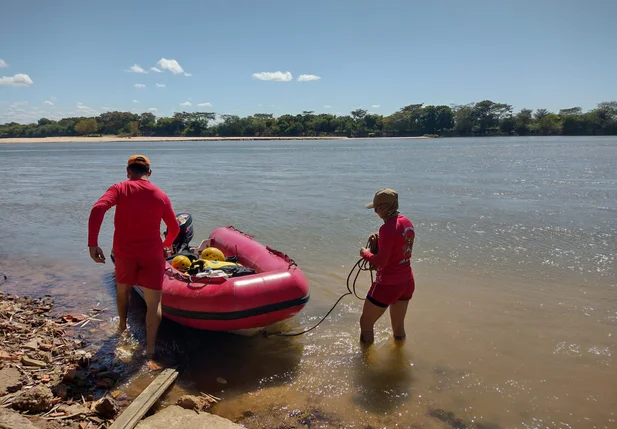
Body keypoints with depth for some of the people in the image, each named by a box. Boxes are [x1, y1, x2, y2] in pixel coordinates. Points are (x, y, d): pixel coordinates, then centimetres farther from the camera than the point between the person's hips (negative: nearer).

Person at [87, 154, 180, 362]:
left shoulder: (119, 189, -4)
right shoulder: (161, 195, 1)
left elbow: (97, 209, -22)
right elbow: (174, 228, 9)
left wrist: (92, 243, -22)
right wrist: (166, 246, 28)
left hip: (124, 253, 1)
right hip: (152, 253, -1)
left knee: (123, 289, 29)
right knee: (153, 303, 4)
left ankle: (122, 326, 50)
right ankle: (150, 350, 1)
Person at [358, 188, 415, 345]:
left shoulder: (387, 228, -24)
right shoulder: (407, 223, 1)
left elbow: (381, 262, -24)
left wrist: (365, 253, -7)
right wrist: (379, 242, 6)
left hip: (388, 285, -8)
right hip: (407, 282, 8)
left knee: (366, 323, 12)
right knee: (399, 325, 25)